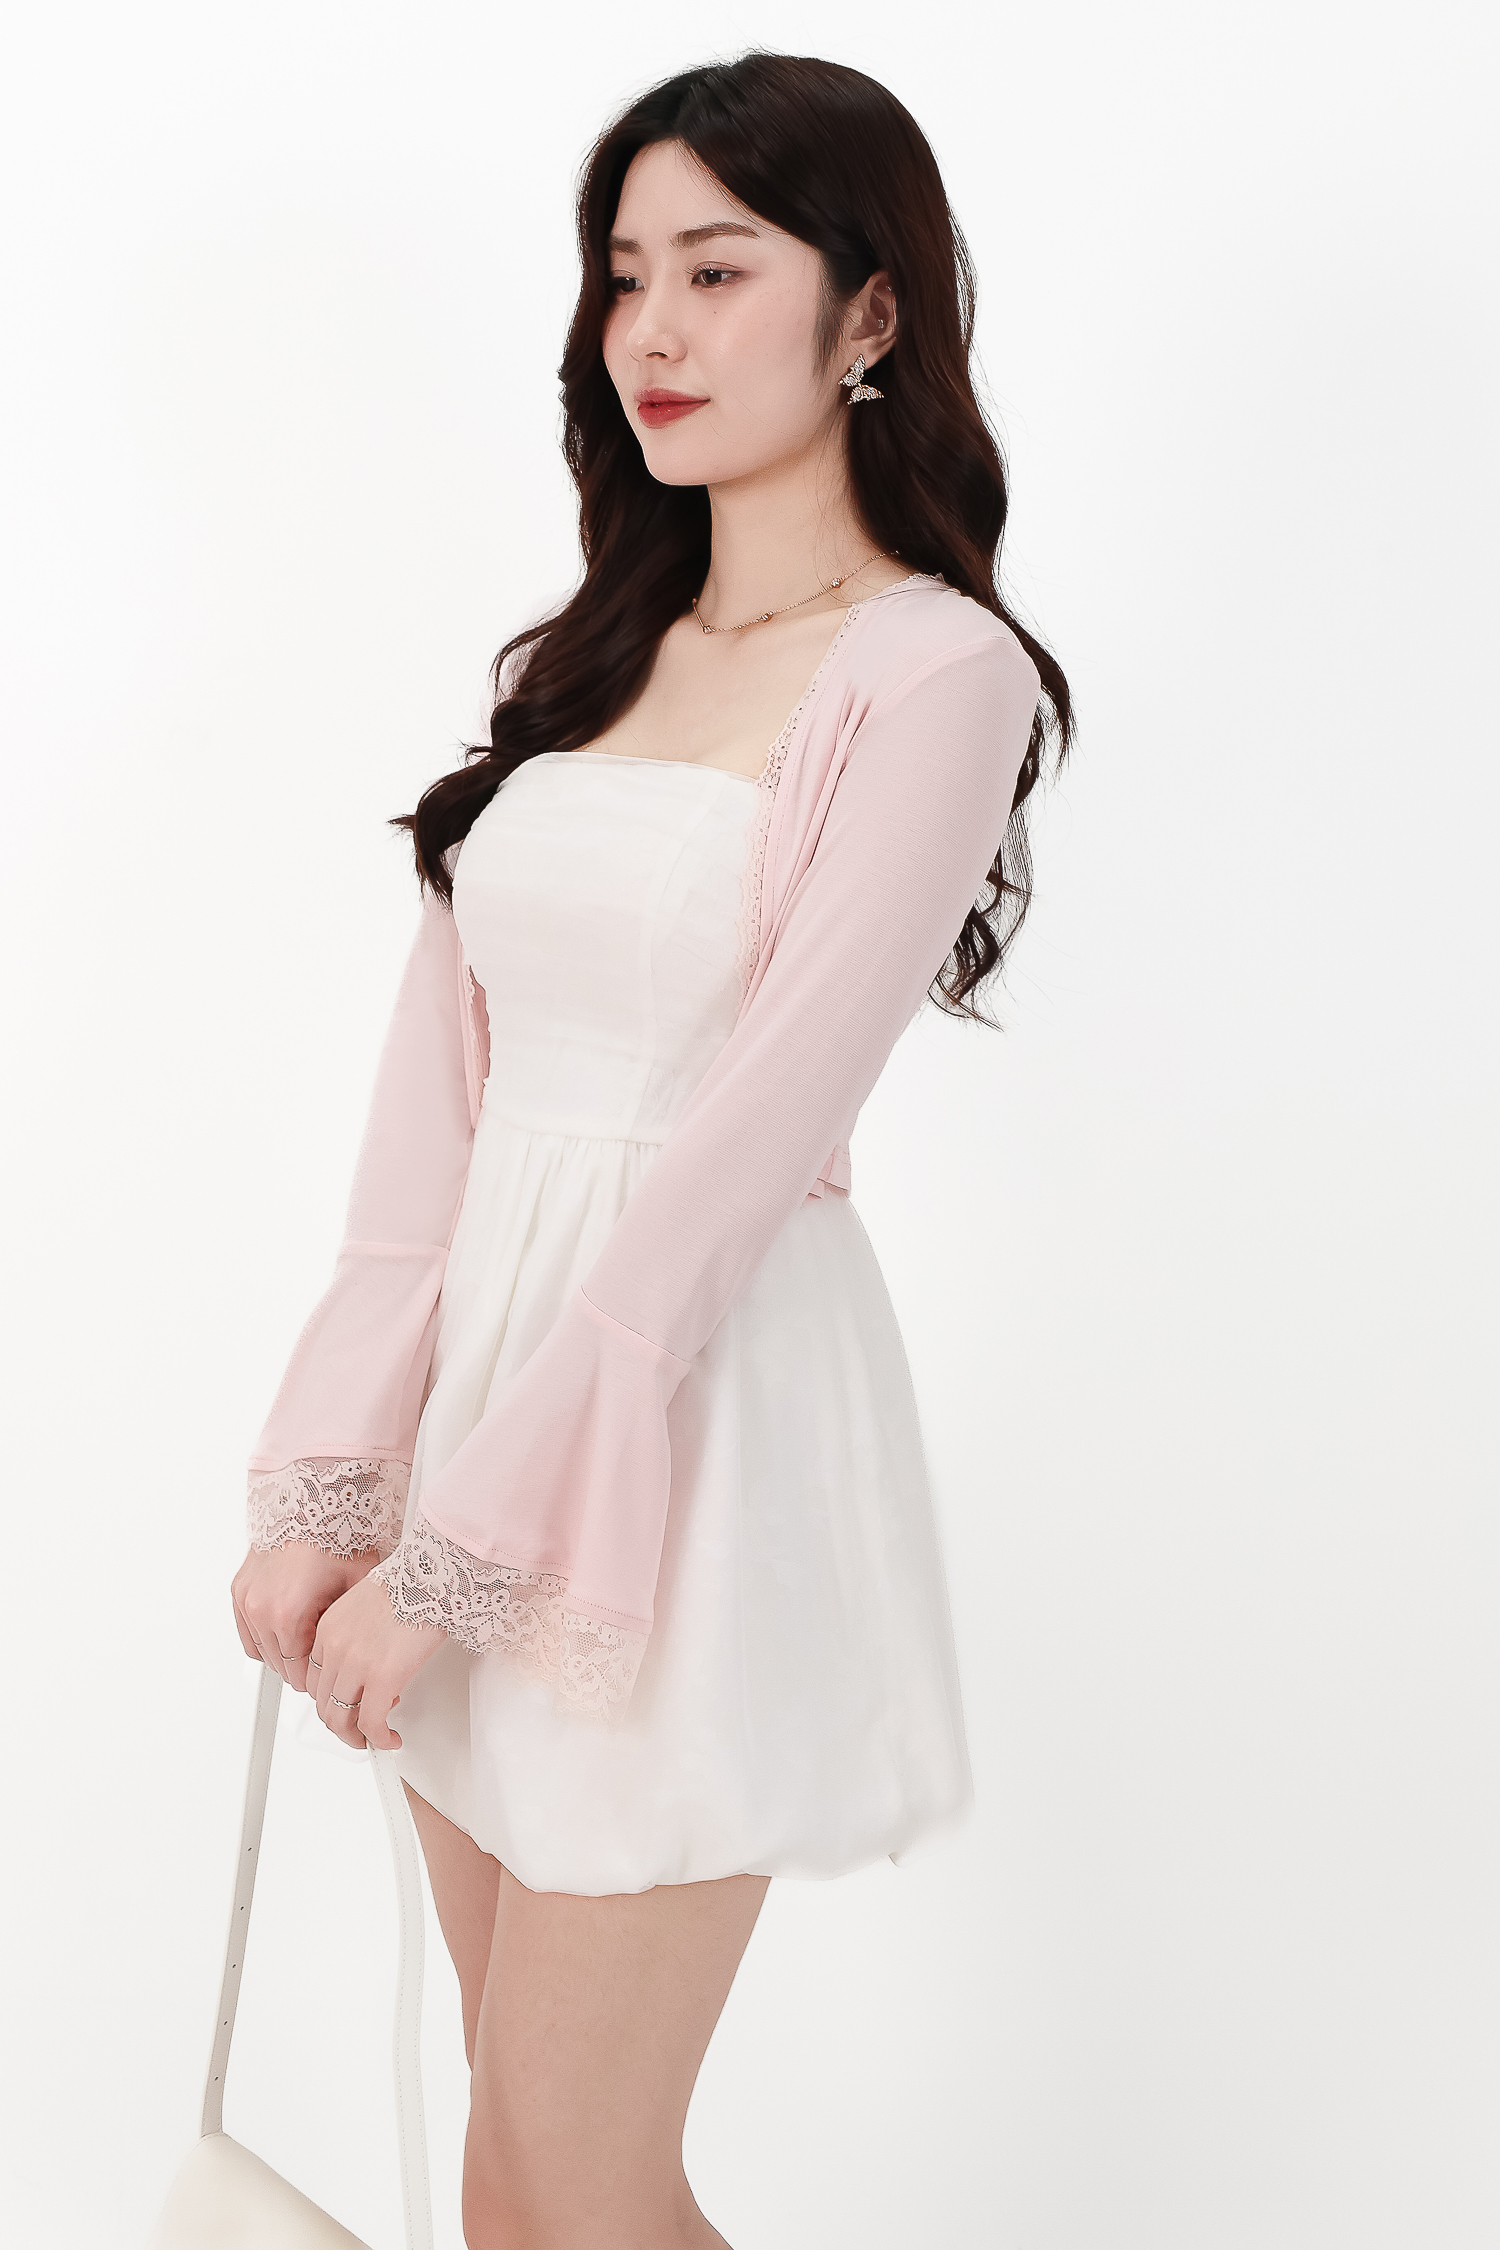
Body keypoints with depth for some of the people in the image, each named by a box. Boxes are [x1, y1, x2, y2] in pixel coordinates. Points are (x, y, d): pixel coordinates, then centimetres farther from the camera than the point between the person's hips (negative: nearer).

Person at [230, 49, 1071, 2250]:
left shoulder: (932, 673, -9)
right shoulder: (582, 662, 14)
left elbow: (752, 1132, -16)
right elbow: (436, 1093, 5)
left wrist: (458, 1545, -17)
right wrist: (328, 1482, -5)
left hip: (692, 1418, -6)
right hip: (483, 1362, 7)